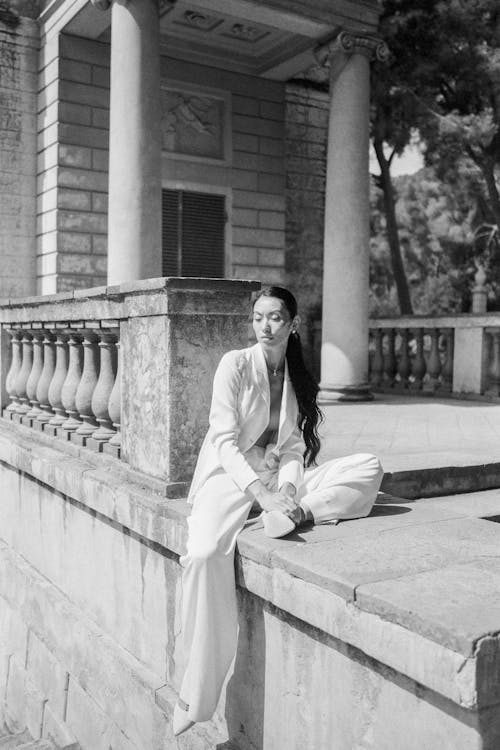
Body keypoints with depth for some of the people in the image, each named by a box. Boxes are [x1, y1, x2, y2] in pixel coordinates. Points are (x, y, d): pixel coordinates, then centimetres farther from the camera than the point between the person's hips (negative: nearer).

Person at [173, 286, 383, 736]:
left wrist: (287, 489, -16)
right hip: (229, 477, -4)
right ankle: (196, 697, -22)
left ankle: (293, 515, -28)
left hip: (278, 479, 4)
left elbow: (291, 449, 6)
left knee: (370, 468, -12)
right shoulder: (235, 364, -5)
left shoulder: (299, 380, 10)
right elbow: (224, 441, -14)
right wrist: (262, 493, -27)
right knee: (205, 553, -34)